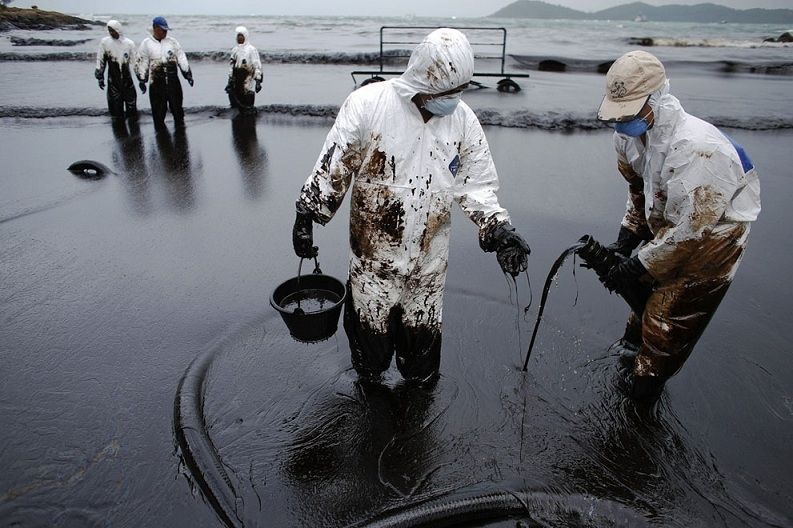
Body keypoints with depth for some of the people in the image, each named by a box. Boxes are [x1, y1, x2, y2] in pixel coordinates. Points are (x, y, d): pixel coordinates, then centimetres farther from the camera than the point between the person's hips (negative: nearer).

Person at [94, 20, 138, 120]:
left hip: (127, 78, 0)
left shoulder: (129, 43, -5)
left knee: (131, 101, 3)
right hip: (113, 79, 0)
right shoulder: (105, 42, -2)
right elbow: (100, 60, 4)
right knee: (115, 103, 3)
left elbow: (135, 61, 1)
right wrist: (100, 77, 4)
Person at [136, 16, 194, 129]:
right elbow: (142, 62, 4)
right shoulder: (146, 43, 3)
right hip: (156, 83, -1)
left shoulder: (172, 41, 7)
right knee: (158, 109, 4)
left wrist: (187, 73, -5)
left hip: (173, 82, 1)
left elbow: (181, 57, 5)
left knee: (177, 106, 7)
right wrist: (142, 80, 1)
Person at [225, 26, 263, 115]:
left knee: (248, 107, -4)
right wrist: (230, 80, 18)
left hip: (248, 82, -6)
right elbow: (232, 66, 22)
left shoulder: (251, 49, -5)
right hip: (236, 83, 6)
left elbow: (257, 66, -8)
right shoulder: (235, 50, 15)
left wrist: (258, 81, -16)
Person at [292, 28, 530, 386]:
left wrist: (498, 228, -12)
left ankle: (420, 389, 46)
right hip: (372, 254, -2)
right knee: (369, 329, 17)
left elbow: (477, 183, 2)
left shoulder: (462, 119, -4)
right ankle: (368, 384, 47)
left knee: (422, 334, 18)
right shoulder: (367, 104, -15)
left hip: (429, 260, 3)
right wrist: (306, 218, -6)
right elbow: (332, 168, -8)